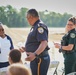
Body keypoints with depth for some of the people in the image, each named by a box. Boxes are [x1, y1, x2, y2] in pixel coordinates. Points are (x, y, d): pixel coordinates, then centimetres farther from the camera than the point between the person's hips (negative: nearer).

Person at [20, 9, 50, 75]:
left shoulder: (40, 26, -16)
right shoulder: (35, 27, 16)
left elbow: (44, 43, -29)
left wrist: (35, 54, -40)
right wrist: (26, 49, 31)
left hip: (39, 59, -10)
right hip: (35, 59, 10)